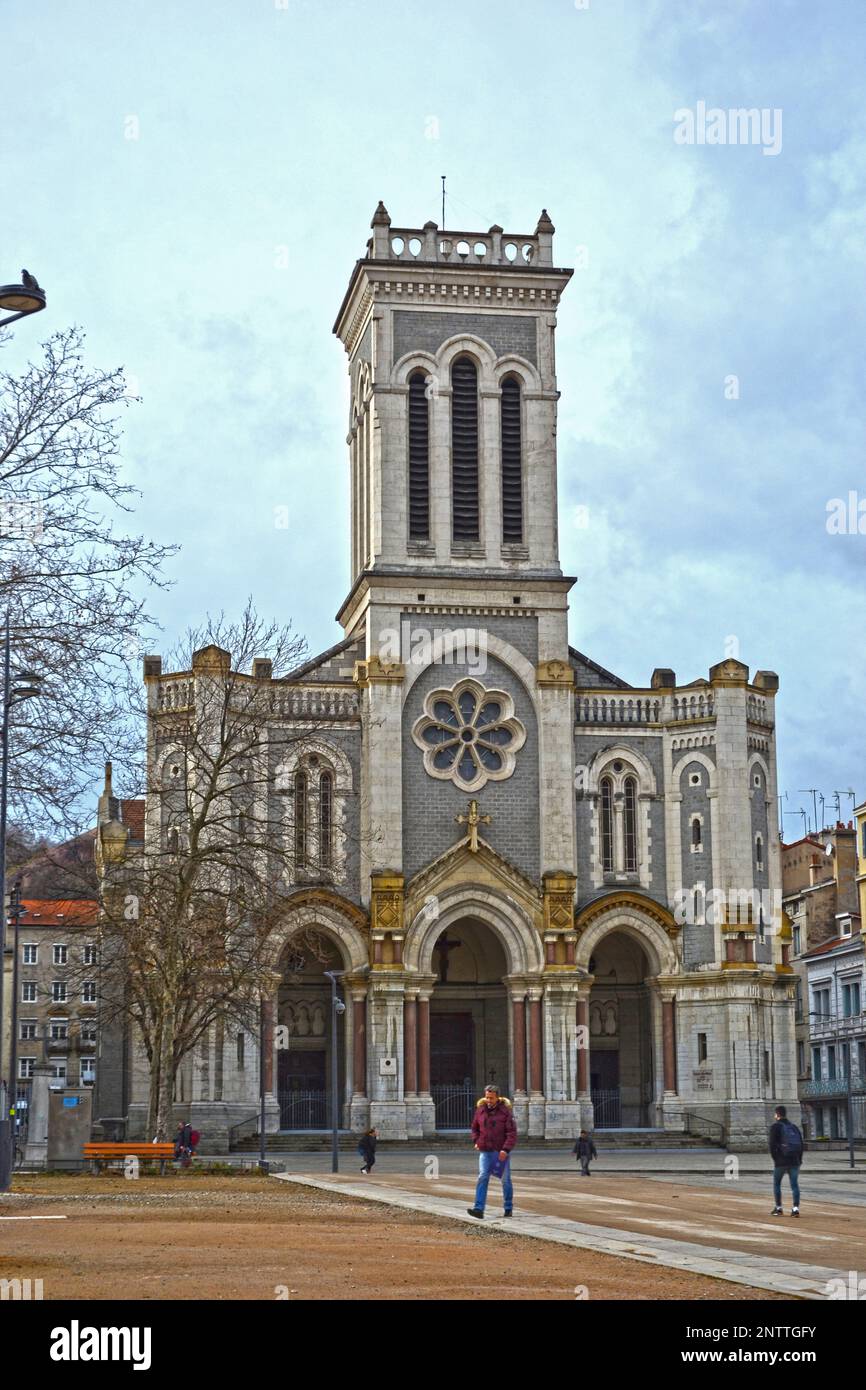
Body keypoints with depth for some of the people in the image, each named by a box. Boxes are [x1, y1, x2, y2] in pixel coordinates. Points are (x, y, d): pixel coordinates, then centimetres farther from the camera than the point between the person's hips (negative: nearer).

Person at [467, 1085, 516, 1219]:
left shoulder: (505, 1111, -8)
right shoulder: (480, 1110, 3)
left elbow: (512, 1132, -12)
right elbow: (475, 1128, 20)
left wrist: (506, 1149, -21)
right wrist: (476, 1141, 5)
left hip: (501, 1152, -2)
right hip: (485, 1151, 2)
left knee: (506, 1180, 9)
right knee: (482, 1178, -11)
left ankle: (508, 1209, 23)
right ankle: (479, 1209, -17)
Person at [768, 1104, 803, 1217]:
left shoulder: (775, 1126, -2)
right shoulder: (794, 1127, 15)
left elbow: (772, 1144, -10)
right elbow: (801, 1144, 13)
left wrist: (775, 1158, -1)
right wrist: (799, 1159, 14)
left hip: (781, 1161, -4)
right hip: (795, 1161, 4)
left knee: (777, 1183, 10)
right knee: (794, 1184, 3)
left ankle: (778, 1208, 9)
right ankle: (796, 1208, -7)